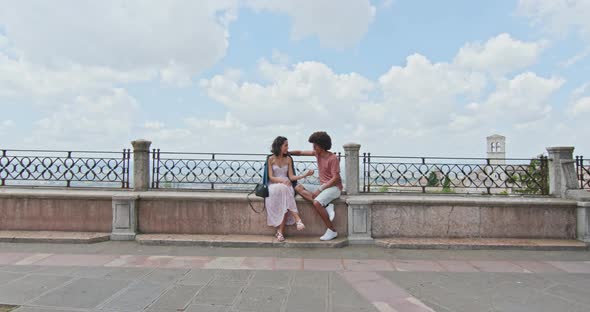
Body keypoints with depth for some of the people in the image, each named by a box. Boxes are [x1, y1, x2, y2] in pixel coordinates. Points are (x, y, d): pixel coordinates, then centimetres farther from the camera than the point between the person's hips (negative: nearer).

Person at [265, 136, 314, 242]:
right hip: (274, 186, -2)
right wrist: (282, 180, -20)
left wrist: (305, 174, -6)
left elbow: (291, 177, 6)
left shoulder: (288, 159, 13)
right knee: (283, 190, -38)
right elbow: (271, 177, -2)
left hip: (286, 186, 2)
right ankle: (297, 220, -42)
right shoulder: (271, 159, 4)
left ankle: (280, 231, -35)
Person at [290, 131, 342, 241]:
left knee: (316, 203, -33)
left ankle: (332, 231, -16)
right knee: (298, 188, -8)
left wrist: (320, 189, -22)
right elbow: (300, 152, 14)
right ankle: (326, 206, -19)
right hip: (323, 187, 8)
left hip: (334, 187, -8)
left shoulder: (333, 158, -16)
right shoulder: (317, 153, 5)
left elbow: (335, 179, -19)